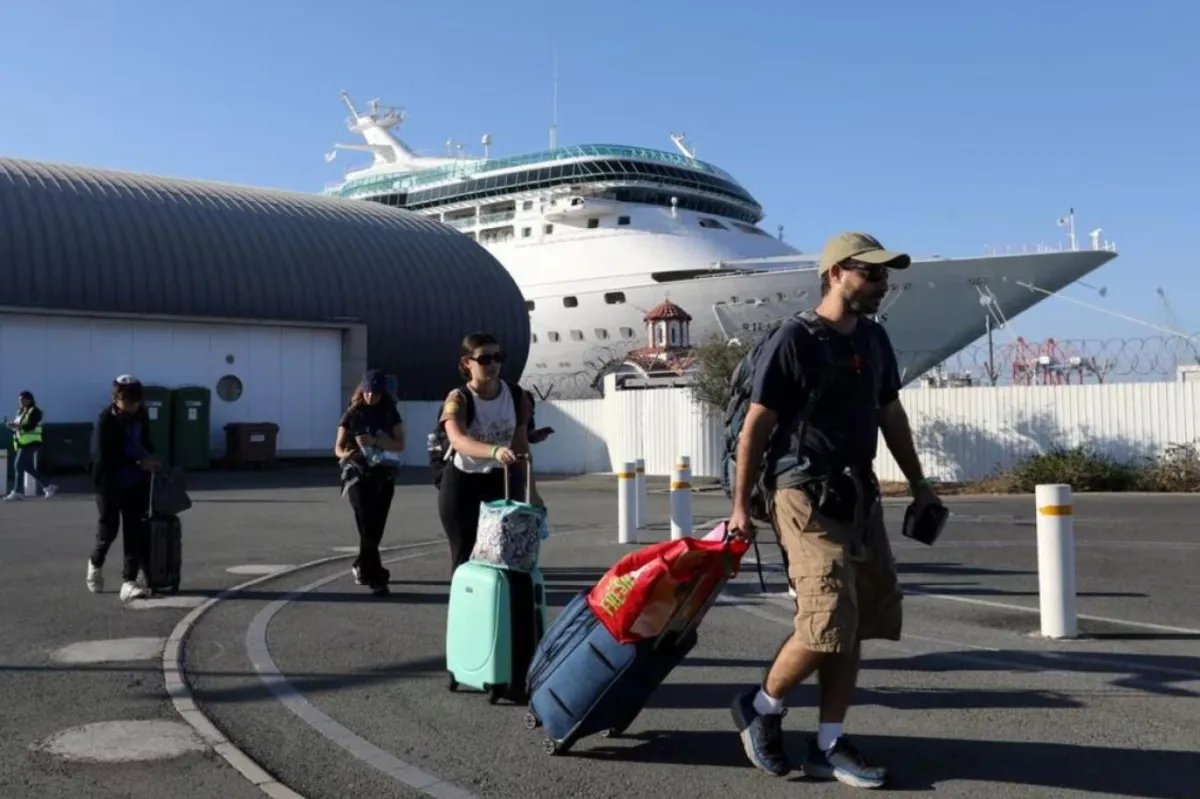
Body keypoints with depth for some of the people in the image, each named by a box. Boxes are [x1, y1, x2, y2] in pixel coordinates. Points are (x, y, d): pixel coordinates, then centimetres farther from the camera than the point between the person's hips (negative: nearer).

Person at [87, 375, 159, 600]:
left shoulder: (141, 415, 3)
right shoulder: (106, 420, -15)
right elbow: (104, 456, -20)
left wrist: (150, 459, 0)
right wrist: (139, 462, -24)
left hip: (137, 483, 5)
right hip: (111, 483, -4)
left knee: (136, 532, -2)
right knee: (109, 529, 8)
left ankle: (128, 582, -1)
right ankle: (95, 563, 39)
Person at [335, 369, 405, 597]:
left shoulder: (391, 414, 5)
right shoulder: (352, 413, 3)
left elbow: (400, 444, -4)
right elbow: (338, 446, 2)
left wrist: (375, 442, -20)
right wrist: (344, 454, -22)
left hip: (384, 475, 2)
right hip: (358, 474, -2)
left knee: (376, 527, 7)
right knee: (367, 526, -12)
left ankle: (362, 567, 30)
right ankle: (376, 577, -12)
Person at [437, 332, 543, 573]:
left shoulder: (516, 395, -3)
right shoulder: (458, 399, -15)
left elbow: (521, 444, 7)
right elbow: (458, 440, -35)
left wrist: (531, 490, 9)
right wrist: (495, 451, -53)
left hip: (502, 482, 3)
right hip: (463, 484, -3)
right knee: (465, 557, 2)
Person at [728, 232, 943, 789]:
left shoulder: (875, 340, 11)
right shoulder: (794, 342, -10)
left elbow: (890, 415, 21)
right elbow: (755, 428, -9)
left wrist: (918, 485, 22)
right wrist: (741, 506, -10)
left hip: (860, 494, 8)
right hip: (807, 496, -7)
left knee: (853, 627, 7)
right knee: (827, 624, -12)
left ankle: (828, 746, 17)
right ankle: (760, 707, 12)